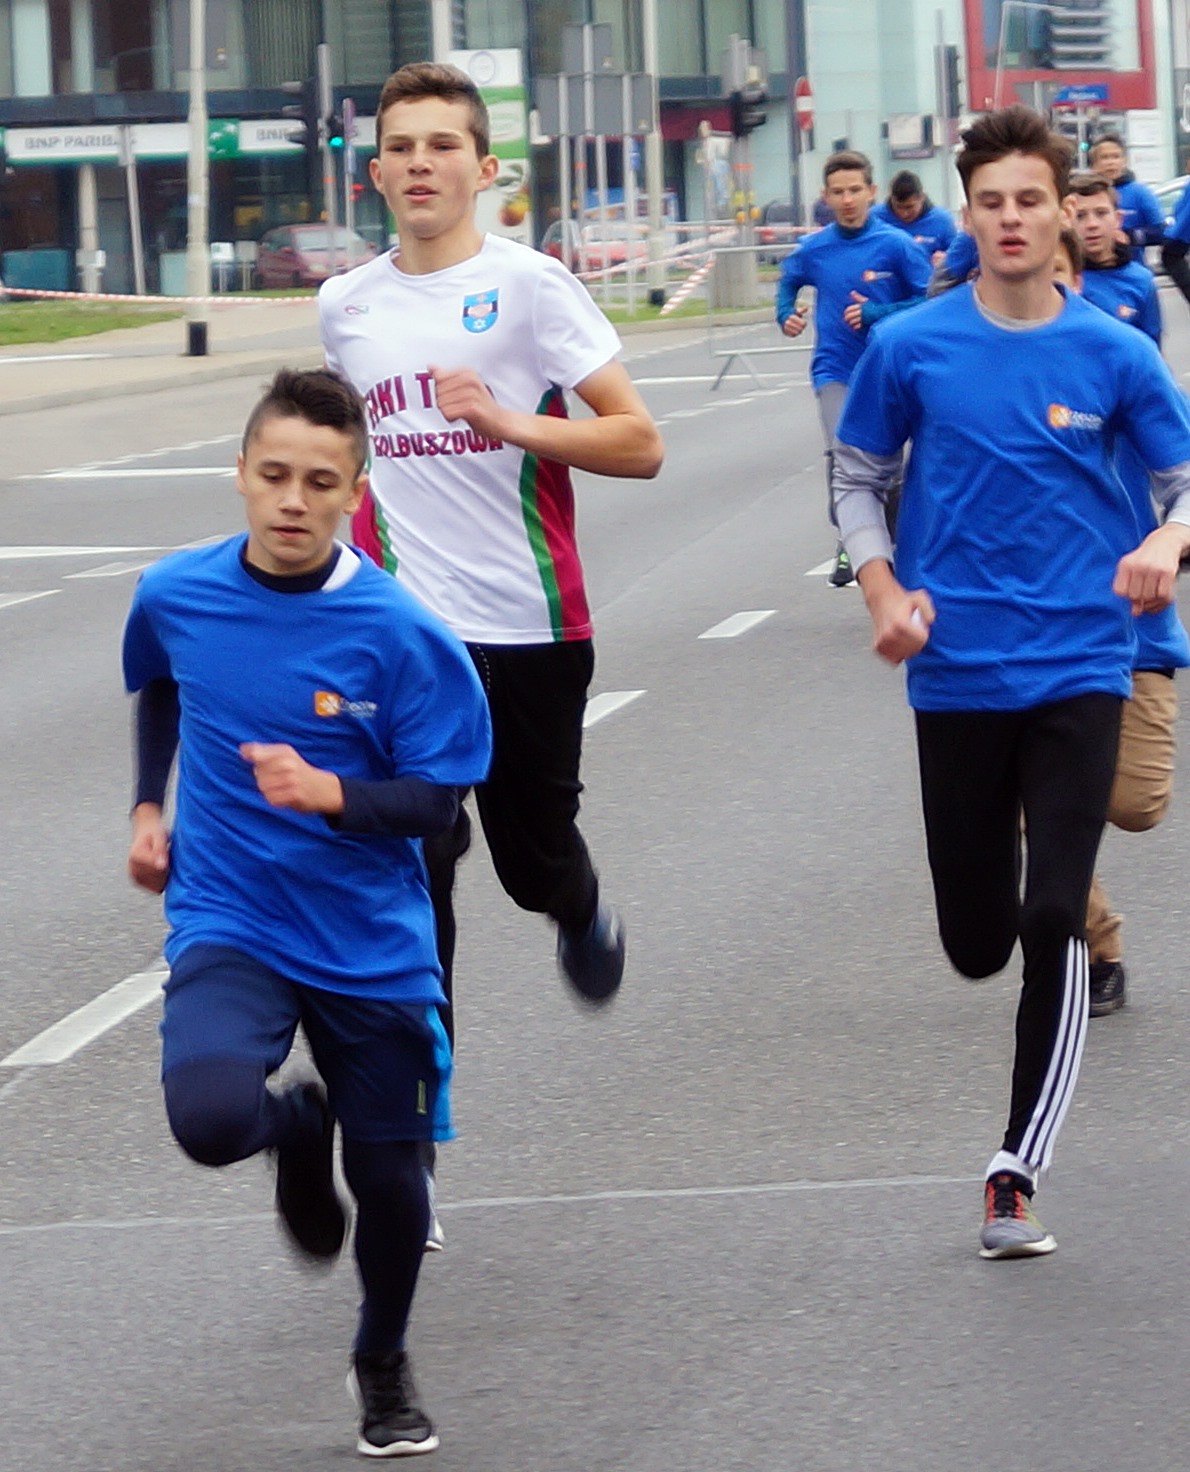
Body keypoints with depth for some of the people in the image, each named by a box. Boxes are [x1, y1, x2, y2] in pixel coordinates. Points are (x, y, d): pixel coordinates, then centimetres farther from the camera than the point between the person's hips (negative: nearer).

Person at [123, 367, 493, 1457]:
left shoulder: (399, 634, -14)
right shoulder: (178, 594, -4)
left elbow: (435, 799, -12)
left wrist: (328, 792, -28)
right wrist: (150, 805, 19)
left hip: (371, 947, 0)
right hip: (229, 926, 1)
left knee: (389, 1176, 8)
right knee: (209, 1115, -27)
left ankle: (384, 1365, 39)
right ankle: (298, 1131, 13)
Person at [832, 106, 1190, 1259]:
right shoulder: (912, 348, -1)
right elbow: (857, 475, 11)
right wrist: (884, 590, -3)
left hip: (1078, 667, -1)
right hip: (957, 674, 1)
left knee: (1053, 925, -13)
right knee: (977, 943, 5)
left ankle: (1015, 1177, -9)